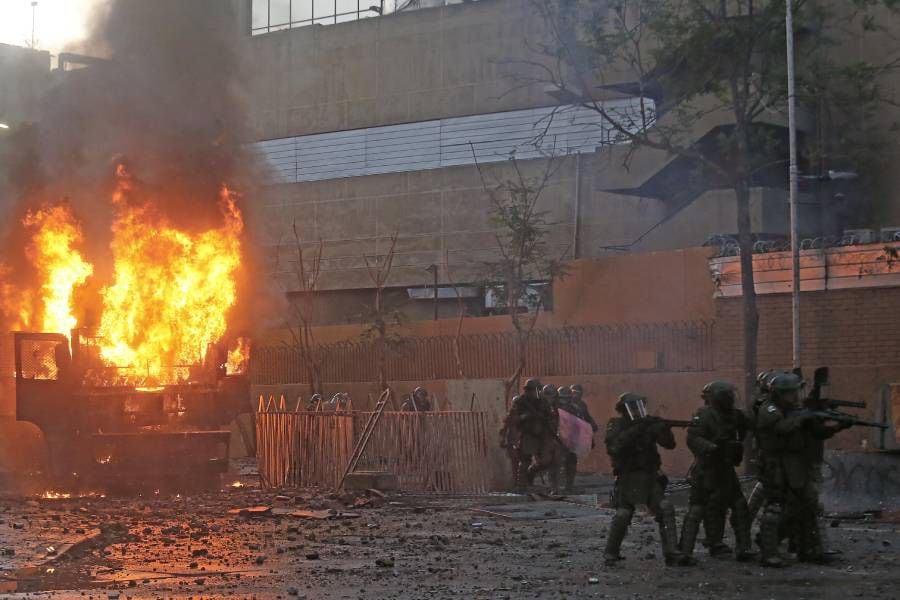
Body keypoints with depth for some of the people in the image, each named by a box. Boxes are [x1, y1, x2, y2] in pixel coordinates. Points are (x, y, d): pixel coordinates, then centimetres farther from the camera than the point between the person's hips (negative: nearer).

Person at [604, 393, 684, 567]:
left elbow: (669, 444, 0)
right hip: (627, 479, -3)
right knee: (622, 515, -14)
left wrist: (664, 430, -21)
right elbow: (613, 447, -22)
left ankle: (672, 554, -15)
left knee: (665, 509, -15)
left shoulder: (649, 424, 7)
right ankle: (610, 554, 5)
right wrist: (633, 432, -28)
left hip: (650, 479, 3)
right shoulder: (615, 426, -2)